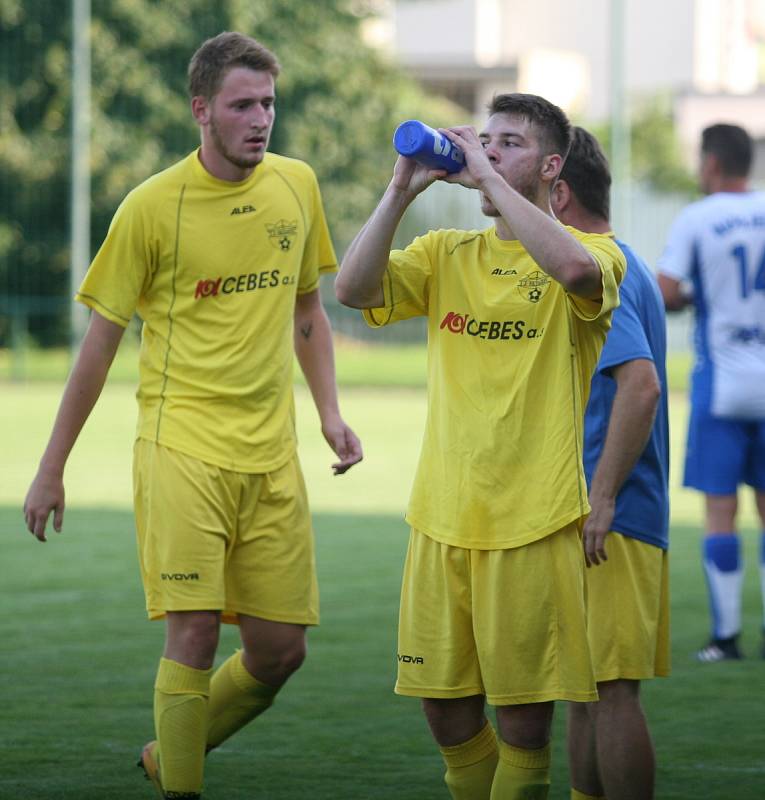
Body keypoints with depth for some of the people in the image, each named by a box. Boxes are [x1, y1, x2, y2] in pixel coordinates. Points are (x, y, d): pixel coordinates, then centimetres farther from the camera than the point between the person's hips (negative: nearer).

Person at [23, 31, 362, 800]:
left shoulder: (297, 185, 7)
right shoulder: (153, 207, -6)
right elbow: (100, 341, 0)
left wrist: (329, 413, 7)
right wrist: (51, 469, 2)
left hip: (271, 452, 5)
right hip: (182, 443, -5)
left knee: (280, 650, 5)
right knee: (194, 630, -14)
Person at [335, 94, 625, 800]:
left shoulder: (594, 253, -1)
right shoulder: (446, 254, 12)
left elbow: (576, 270, -27)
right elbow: (353, 288, -2)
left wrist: (489, 178, -19)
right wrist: (403, 190, -9)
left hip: (533, 522, -4)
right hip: (442, 516, 4)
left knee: (524, 719, 0)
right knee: (447, 709, 8)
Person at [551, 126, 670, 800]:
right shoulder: (626, 266, 18)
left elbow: (640, 385, -25)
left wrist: (602, 500, -26)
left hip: (610, 525, -10)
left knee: (610, 687, -10)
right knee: (589, 691, 13)